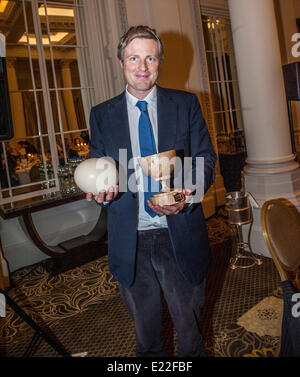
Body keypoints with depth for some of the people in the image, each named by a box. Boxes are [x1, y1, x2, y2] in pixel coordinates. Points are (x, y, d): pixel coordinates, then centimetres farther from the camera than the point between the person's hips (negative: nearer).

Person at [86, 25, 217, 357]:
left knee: (189, 326, 17)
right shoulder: (101, 114, 4)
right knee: (145, 329, 21)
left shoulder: (186, 104, 2)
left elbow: (205, 160, 1)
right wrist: (100, 190, -17)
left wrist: (188, 193, -20)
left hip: (180, 237, 0)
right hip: (130, 241, 1)